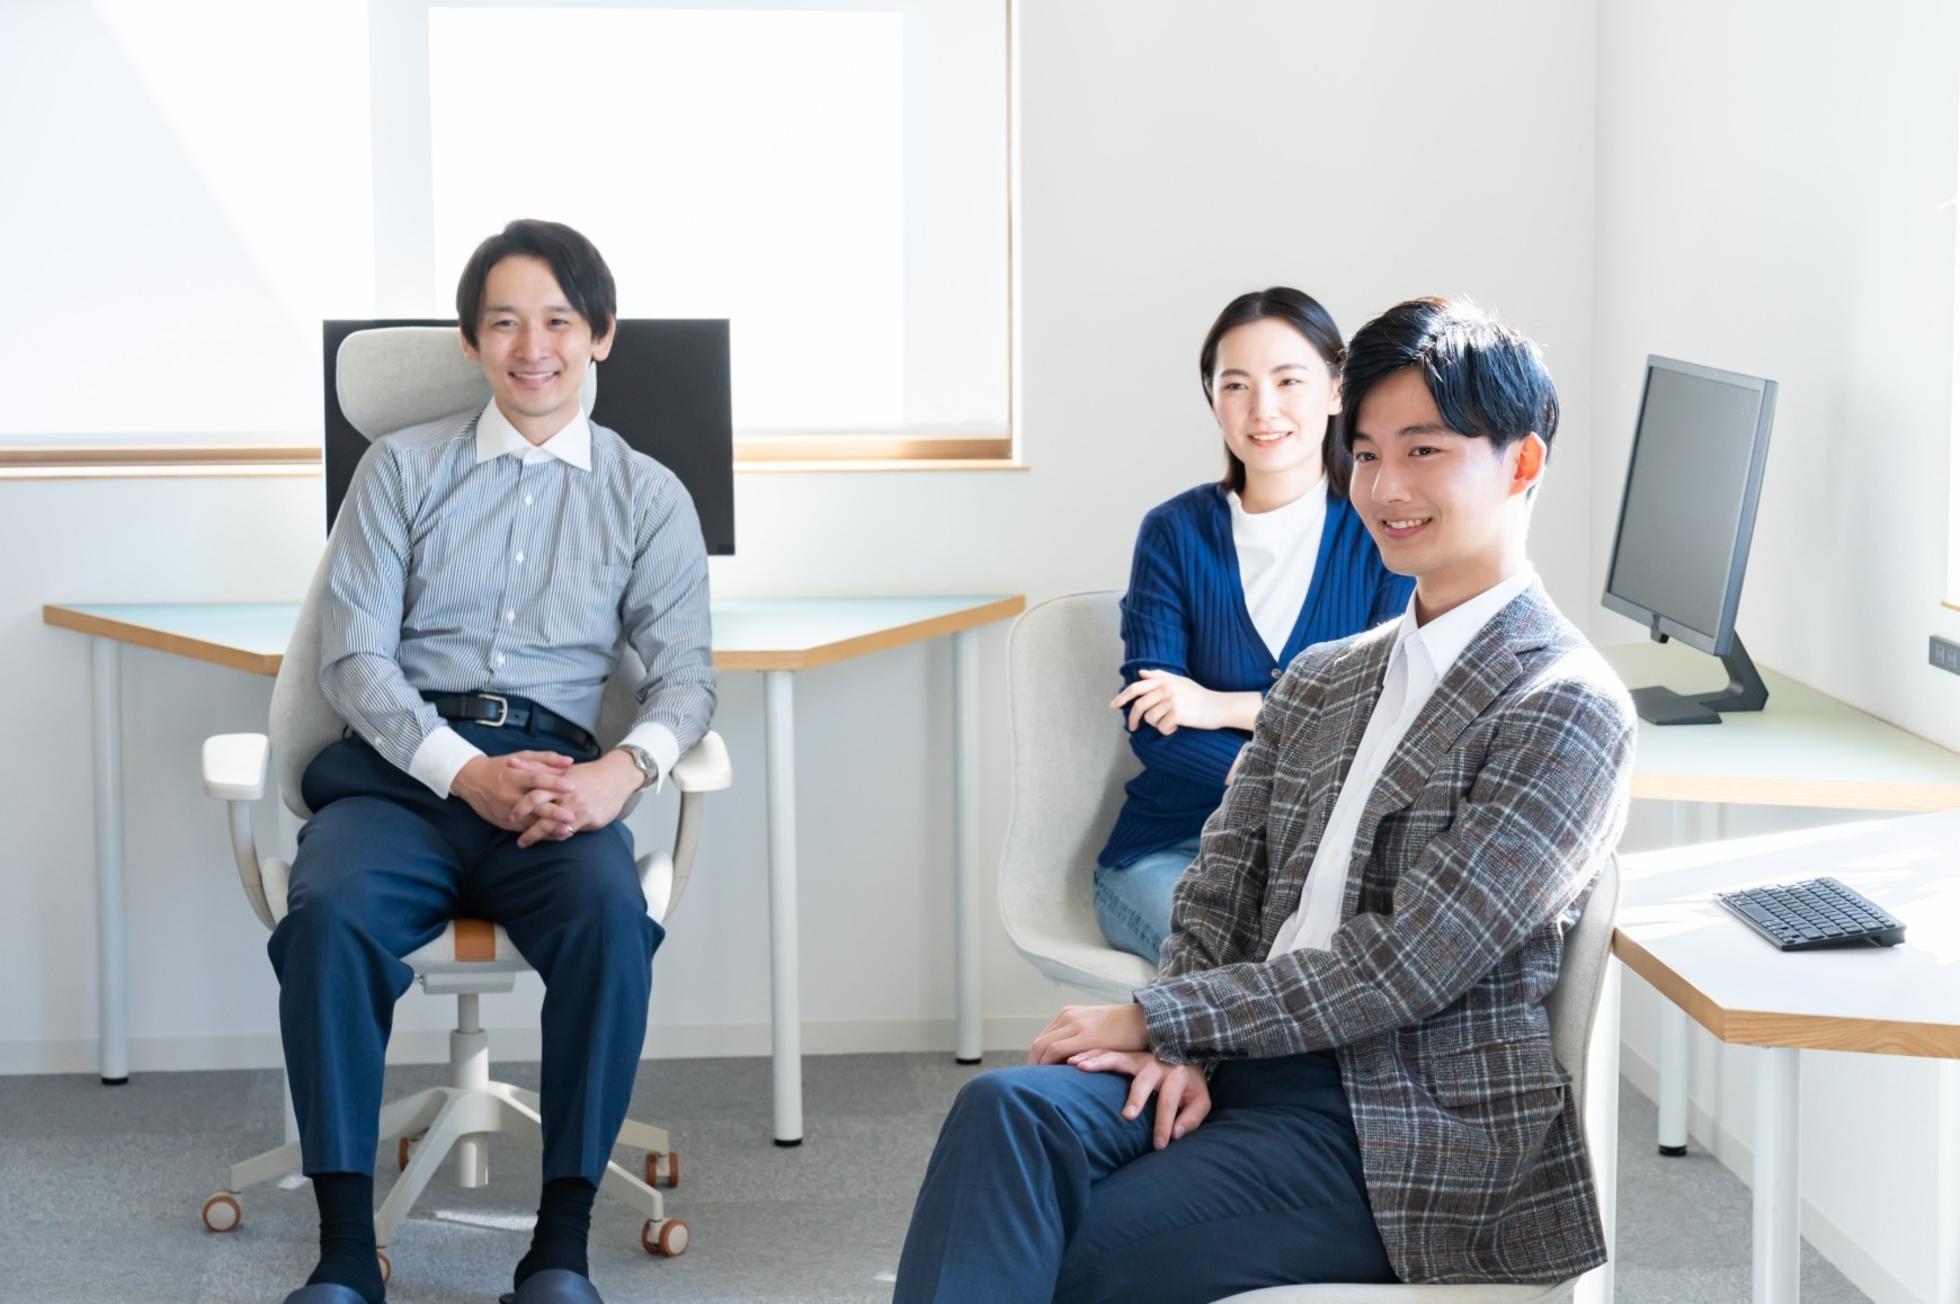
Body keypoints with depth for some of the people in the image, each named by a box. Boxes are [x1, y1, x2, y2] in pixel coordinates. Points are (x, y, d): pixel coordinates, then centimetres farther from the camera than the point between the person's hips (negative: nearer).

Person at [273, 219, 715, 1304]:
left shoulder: (648, 498, 15)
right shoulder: (402, 469, 13)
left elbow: (685, 673, 6)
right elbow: (355, 657, 4)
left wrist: (623, 770, -17)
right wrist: (468, 772, -13)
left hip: (555, 772, 0)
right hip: (402, 764, 0)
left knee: (610, 912, -34)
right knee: (328, 912, -33)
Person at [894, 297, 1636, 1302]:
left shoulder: (1565, 708, -5)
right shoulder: (1318, 684, 19)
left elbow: (1407, 963, -13)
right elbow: (1220, 890, 13)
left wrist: (1157, 1018, -11)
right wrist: (1179, 1048, -9)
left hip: (1408, 1133, -6)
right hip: (1241, 1068, 6)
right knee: (1009, 1109, -26)